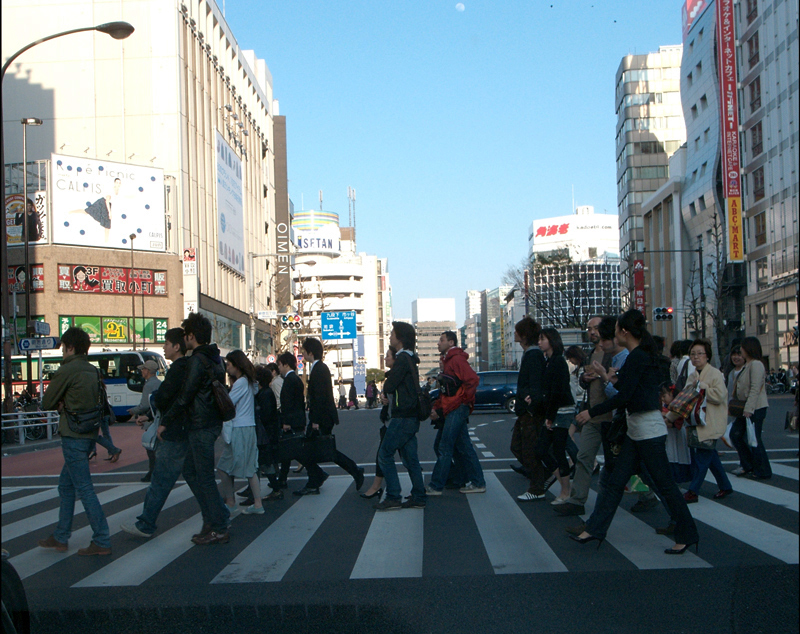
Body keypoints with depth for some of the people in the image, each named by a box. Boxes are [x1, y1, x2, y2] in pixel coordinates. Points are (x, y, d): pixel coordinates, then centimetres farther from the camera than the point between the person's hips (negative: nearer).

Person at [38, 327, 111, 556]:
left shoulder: (67, 370, -13)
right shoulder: (93, 371, 11)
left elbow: (46, 403, -7)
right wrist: (64, 403, 3)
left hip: (73, 436, -9)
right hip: (89, 434, 9)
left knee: (84, 489, -6)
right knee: (66, 485, 18)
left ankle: (102, 542, -4)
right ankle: (60, 537, 26)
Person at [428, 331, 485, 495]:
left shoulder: (457, 359, -11)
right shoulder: (447, 360, 21)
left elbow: (473, 380, -23)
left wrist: (466, 401, -14)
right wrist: (437, 408, 12)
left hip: (457, 409, -10)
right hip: (450, 411, 10)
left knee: (445, 448, -7)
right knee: (464, 447, 10)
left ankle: (435, 486, -5)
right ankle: (477, 483, 14)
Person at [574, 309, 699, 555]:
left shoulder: (638, 357, -17)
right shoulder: (643, 355, 12)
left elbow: (623, 396, -20)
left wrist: (592, 412, -12)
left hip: (648, 430, -10)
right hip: (636, 429, 10)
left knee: (665, 484, -1)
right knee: (615, 481, 10)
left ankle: (687, 535, 10)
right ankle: (594, 530, 14)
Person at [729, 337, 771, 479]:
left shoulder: (756, 364, -16)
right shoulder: (747, 365, 16)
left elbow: (755, 389, -23)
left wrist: (748, 409, -26)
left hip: (756, 409, -10)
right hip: (747, 408, 10)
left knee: (753, 439, -5)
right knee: (735, 434, 11)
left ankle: (762, 472, 6)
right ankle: (747, 466, 19)